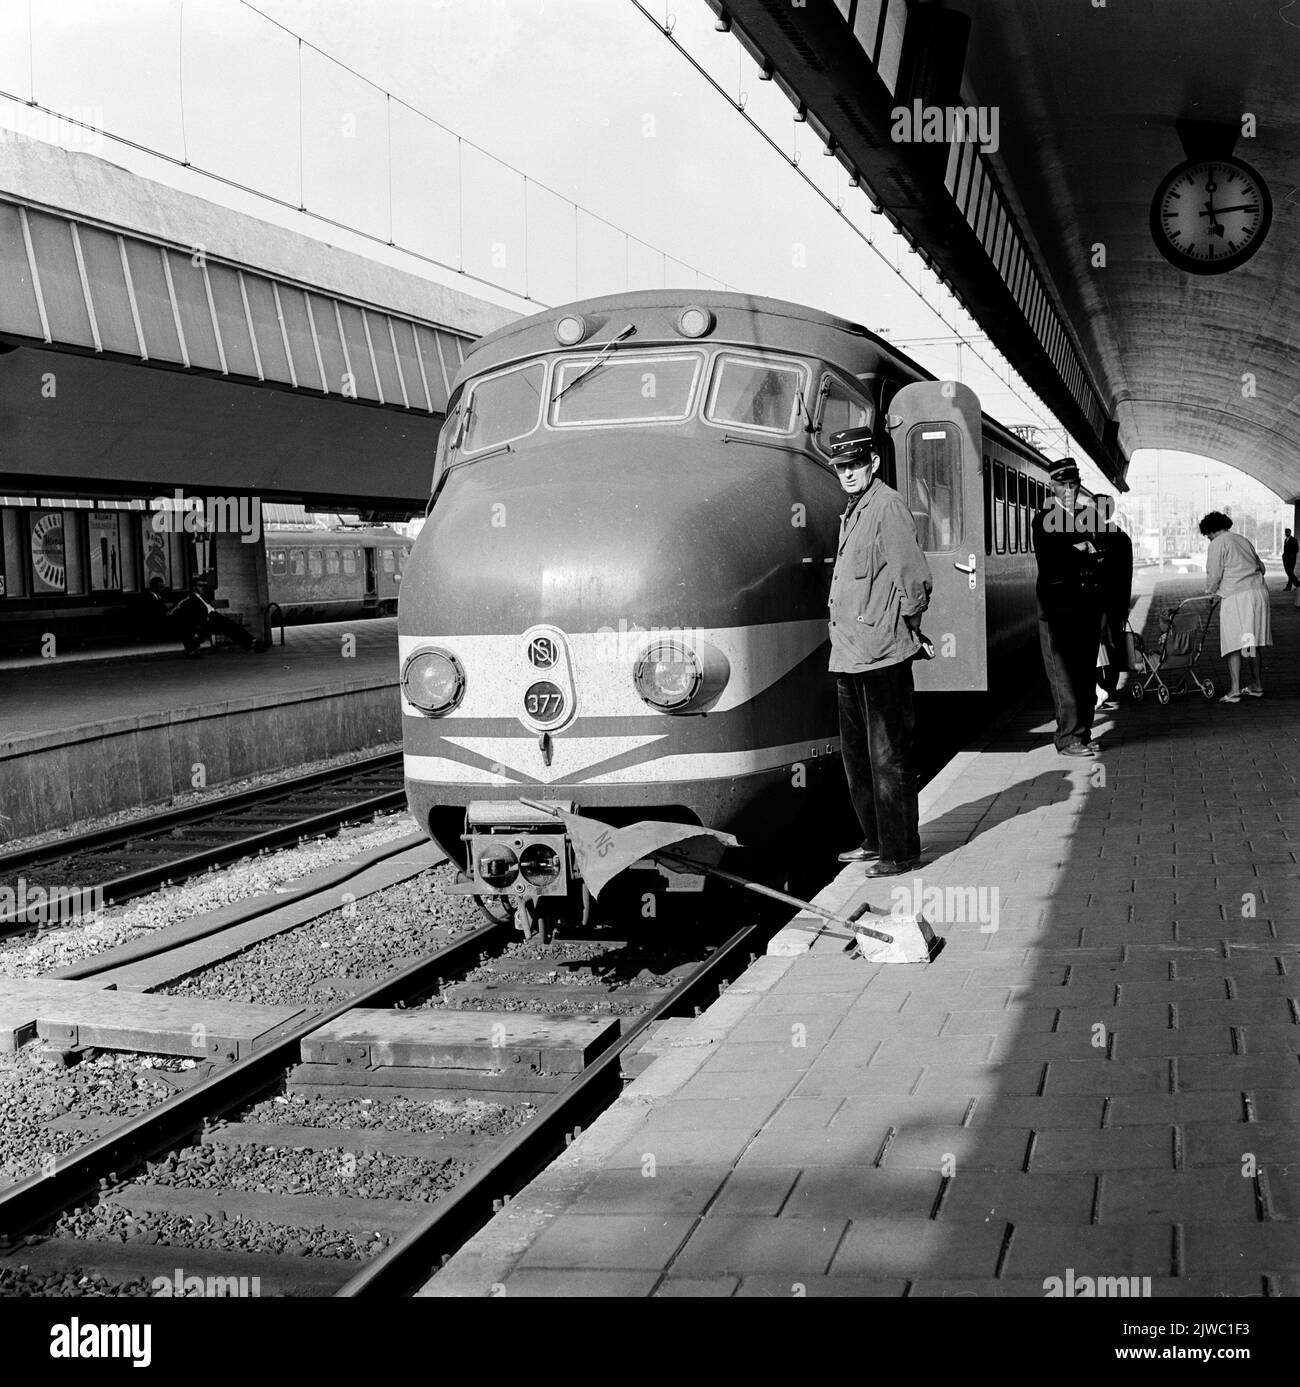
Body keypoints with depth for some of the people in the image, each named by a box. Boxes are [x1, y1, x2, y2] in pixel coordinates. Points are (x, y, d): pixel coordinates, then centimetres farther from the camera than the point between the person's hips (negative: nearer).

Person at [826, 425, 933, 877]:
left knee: (888, 758, -3)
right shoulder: (852, 513, 16)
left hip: (881, 655, -10)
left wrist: (902, 631, -6)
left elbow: (915, 581, -17)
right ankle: (875, 840, 29)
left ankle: (900, 852, 5)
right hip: (848, 655, 10)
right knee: (857, 756, 17)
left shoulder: (887, 506, -13)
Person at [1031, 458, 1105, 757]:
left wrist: (1084, 551, -4)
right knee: (1063, 674, -7)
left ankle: (1083, 734, 13)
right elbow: (1049, 563, -11)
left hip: (1088, 604, 5)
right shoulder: (1044, 520, 0)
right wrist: (1084, 555, -4)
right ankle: (1068, 738, -6)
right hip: (1058, 604, -5)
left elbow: (1101, 557, 14)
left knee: (1086, 673, 7)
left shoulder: (1090, 517, 17)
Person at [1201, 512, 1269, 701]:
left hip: (1236, 596, -7)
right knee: (1255, 642, 15)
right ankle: (1257, 685, 21)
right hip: (1259, 592, 7)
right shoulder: (1243, 541, 21)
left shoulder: (1218, 544, -1)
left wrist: (1210, 593, 12)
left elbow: (1214, 574, -5)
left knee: (1235, 644, -8)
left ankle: (1235, 690, -14)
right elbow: (1260, 566, 26)